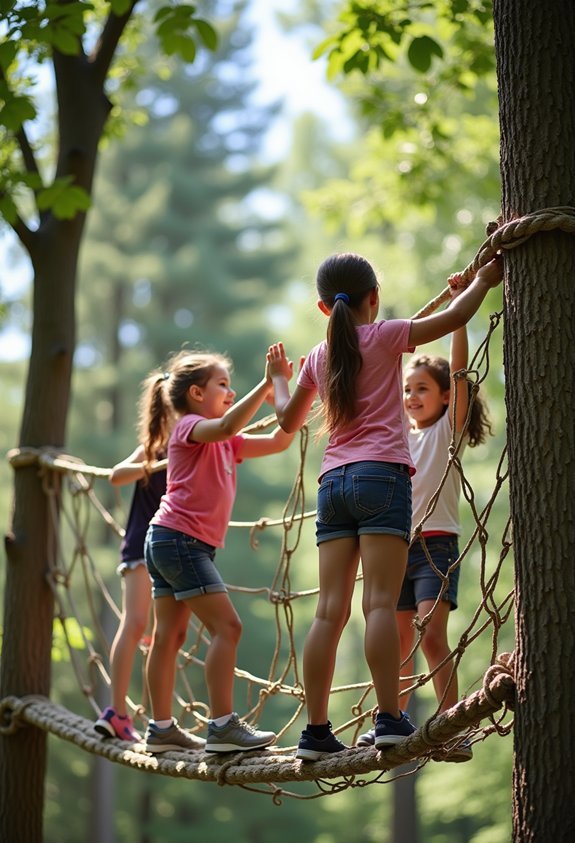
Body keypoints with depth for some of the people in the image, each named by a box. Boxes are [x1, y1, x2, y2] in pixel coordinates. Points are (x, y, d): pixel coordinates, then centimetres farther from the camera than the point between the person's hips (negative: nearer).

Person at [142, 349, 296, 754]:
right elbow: (226, 425, -30)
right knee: (226, 626, -13)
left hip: (167, 542, 10)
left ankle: (162, 729, 14)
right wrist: (266, 384, -29)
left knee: (170, 635, 10)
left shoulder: (225, 443, 20)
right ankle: (223, 726, -16)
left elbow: (278, 441, 17)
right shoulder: (190, 427, -7)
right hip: (180, 538, -10)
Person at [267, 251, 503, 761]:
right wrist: (484, 280, 17)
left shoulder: (319, 357, 17)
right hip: (381, 475, -5)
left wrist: (280, 377, 47)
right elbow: (454, 318, 0)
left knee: (331, 611, 0)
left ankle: (316, 732, -2)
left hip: (333, 483, 5)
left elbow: (288, 419, 29)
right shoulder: (382, 337, 2)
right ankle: (390, 720, -19)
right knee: (382, 603, -12)